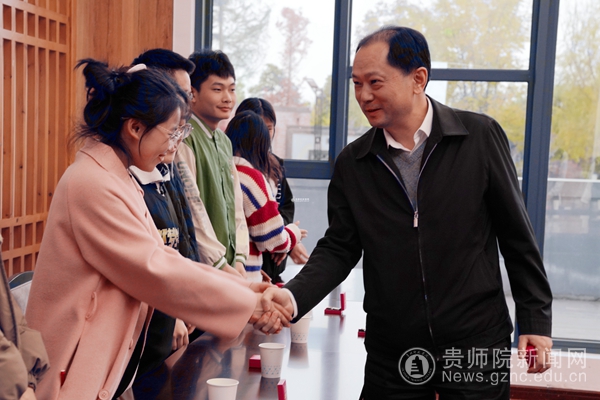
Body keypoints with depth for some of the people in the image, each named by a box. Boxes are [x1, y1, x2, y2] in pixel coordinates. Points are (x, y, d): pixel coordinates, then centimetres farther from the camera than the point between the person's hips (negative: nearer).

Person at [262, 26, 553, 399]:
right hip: (391, 353, 2)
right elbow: (339, 248, 2)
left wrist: (536, 321, -1)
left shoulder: (480, 137, -6)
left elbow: (517, 236, -1)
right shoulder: (352, 162, 0)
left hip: (476, 348, -2)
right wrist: (293, 298, -15)